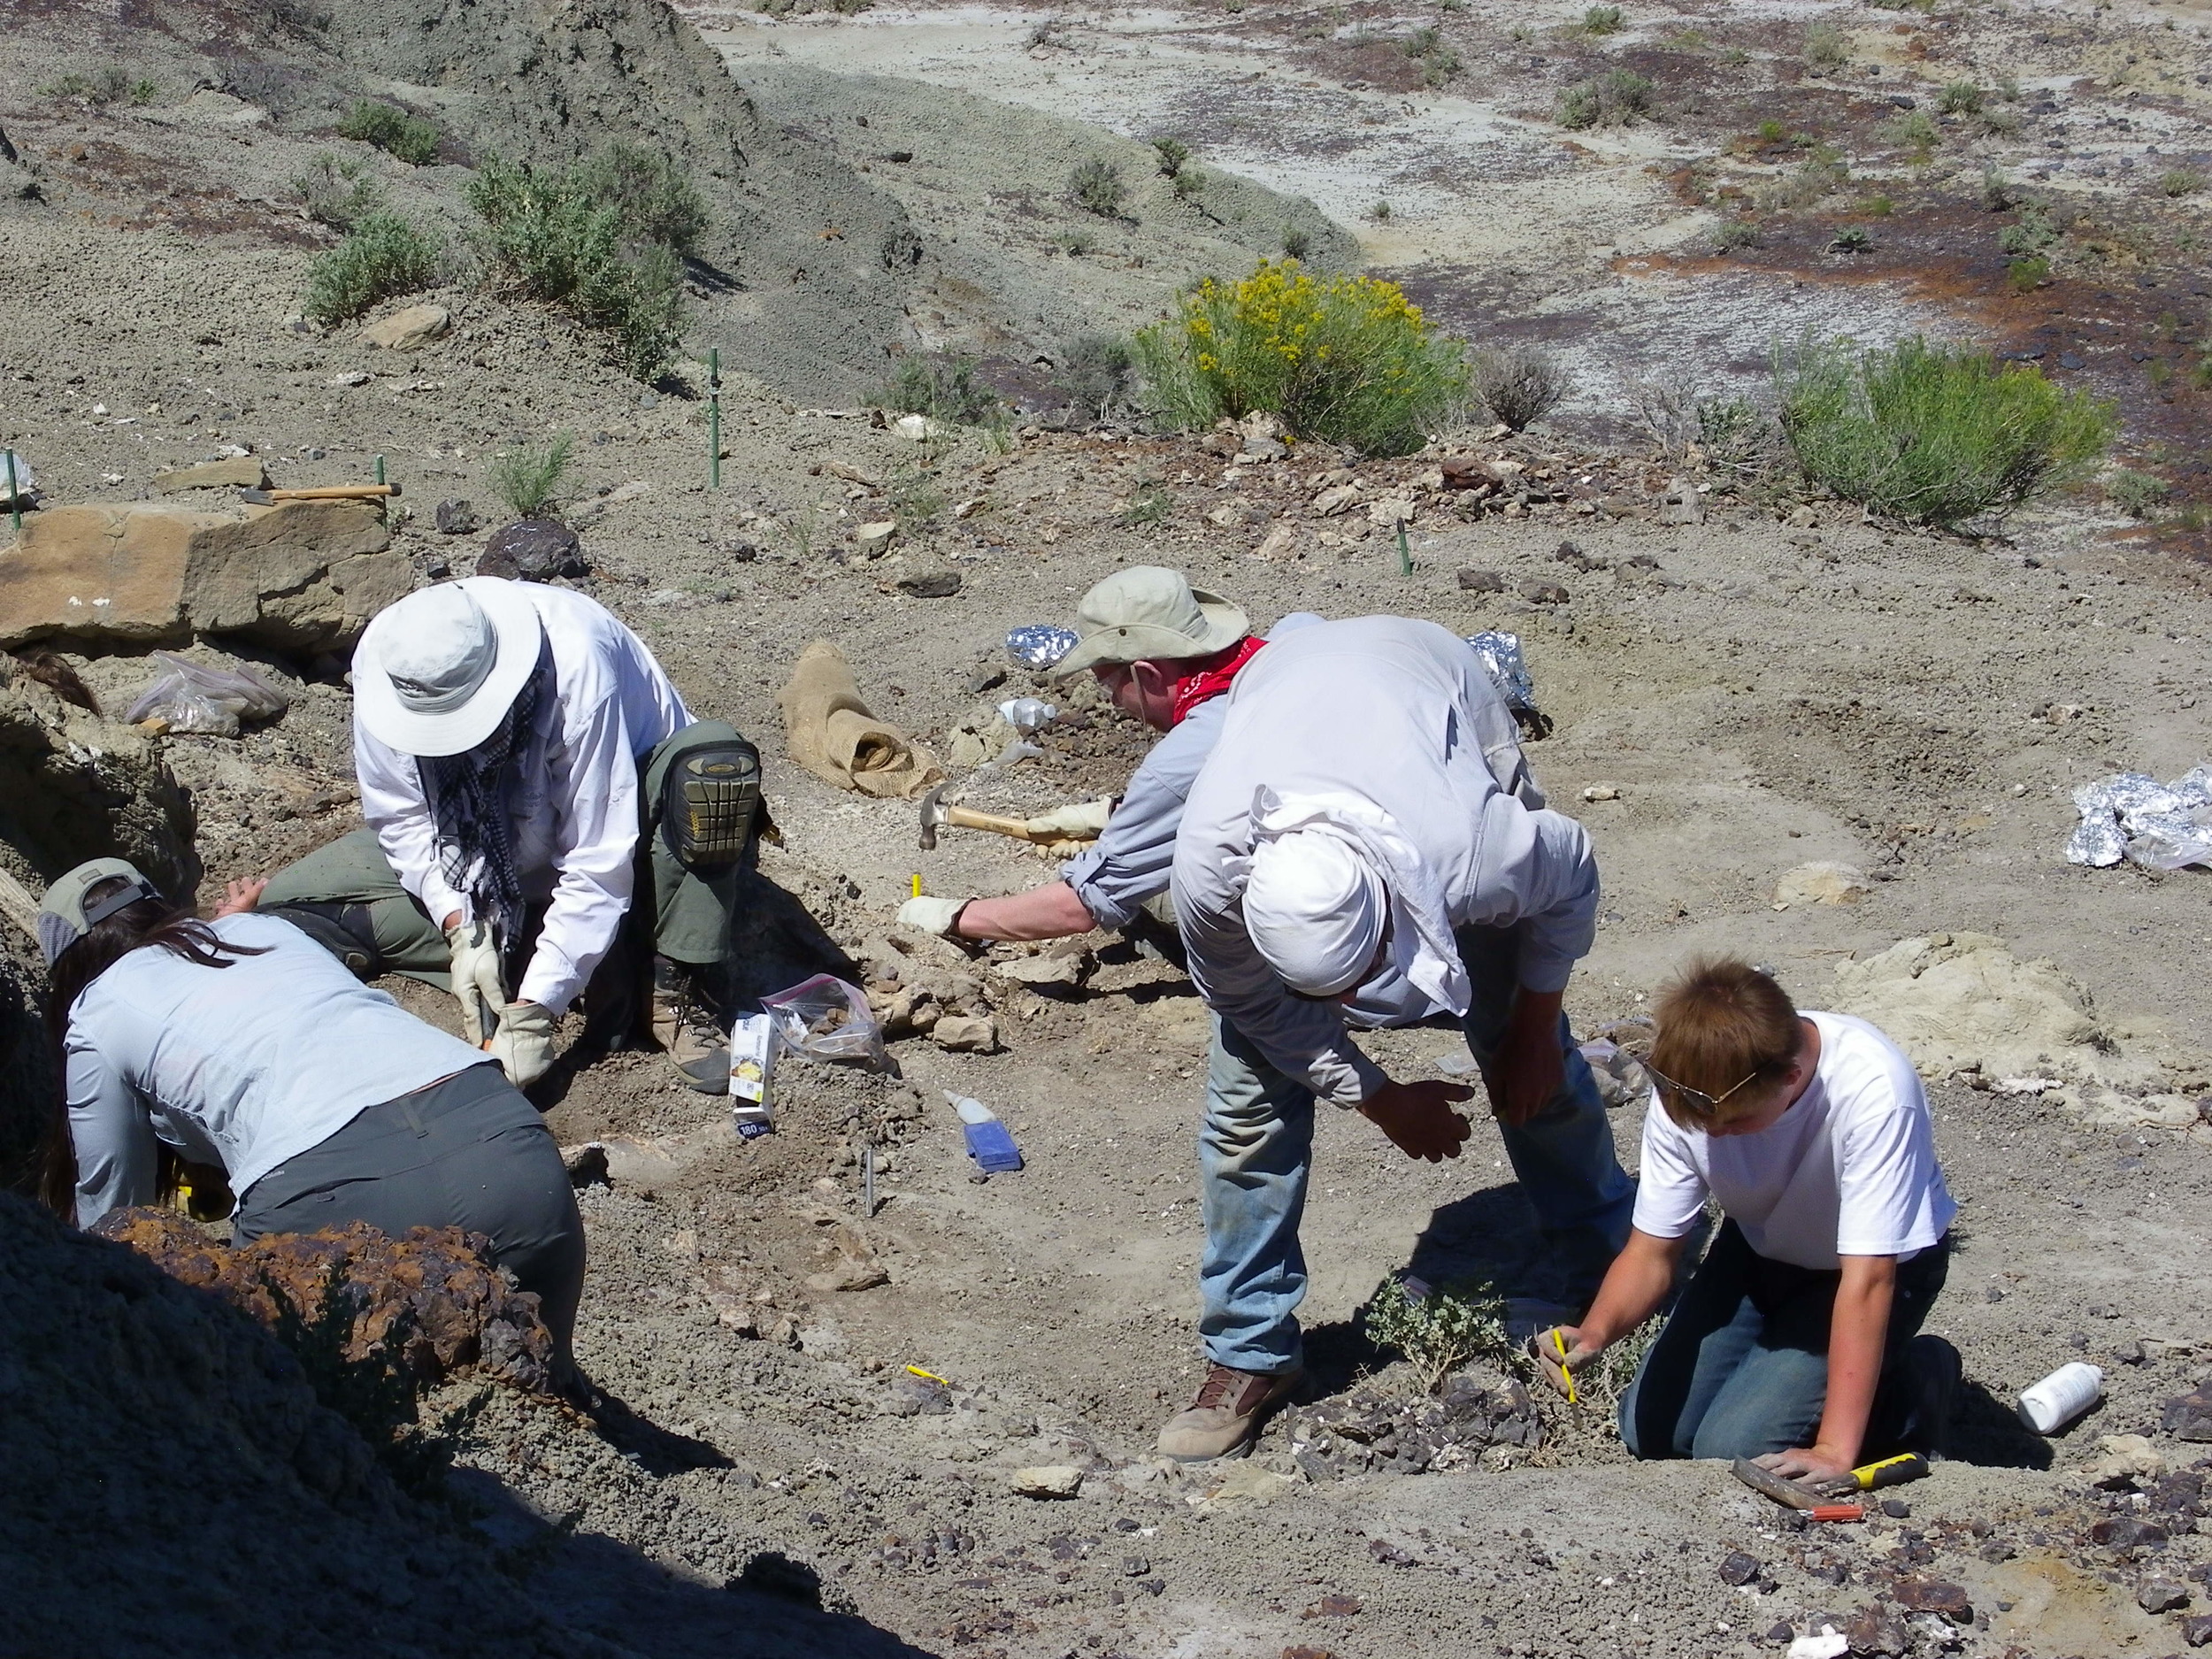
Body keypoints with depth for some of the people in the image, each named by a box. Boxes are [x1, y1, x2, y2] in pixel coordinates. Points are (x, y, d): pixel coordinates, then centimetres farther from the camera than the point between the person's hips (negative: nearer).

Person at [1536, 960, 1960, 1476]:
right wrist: (1595, 1333, -38)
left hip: (1884, 1260, -5)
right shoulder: (1685, 1094, -24)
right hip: (1759, 1249, 5)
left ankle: (1914, 1385, 4)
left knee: (1733, 1449, -17)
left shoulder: (1873, 1090, -38)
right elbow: (1653, 1250, -16)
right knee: (1650, 1432, 1)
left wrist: (1835, 1449, -39)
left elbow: (1867, 1278, -37)